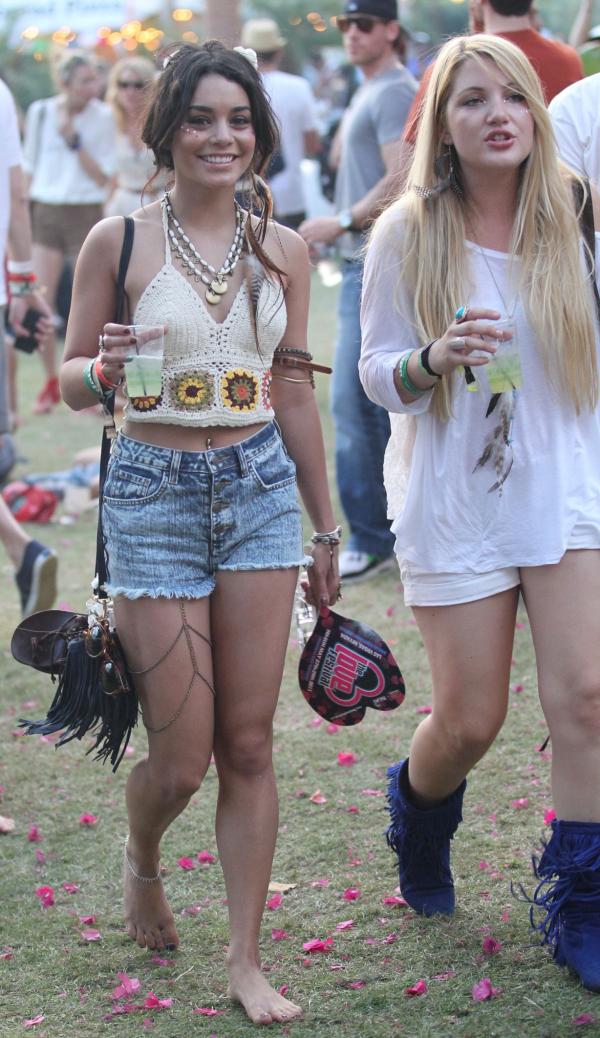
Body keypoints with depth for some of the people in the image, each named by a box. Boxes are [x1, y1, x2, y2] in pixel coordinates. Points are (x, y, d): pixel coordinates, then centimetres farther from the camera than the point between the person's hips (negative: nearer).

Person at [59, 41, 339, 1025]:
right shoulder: (119, 241, -6)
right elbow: (70, 379, 1)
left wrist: (325, 527, 16)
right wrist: (103, 371, -23)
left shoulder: (282, 250, 5)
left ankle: (246, 960, 15)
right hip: (154, 493, -3)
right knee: (180, 759, -1)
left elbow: (293, 391, 13)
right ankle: (141, 861, 34)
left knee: (249, 744, 4)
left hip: (260, 486, 3)